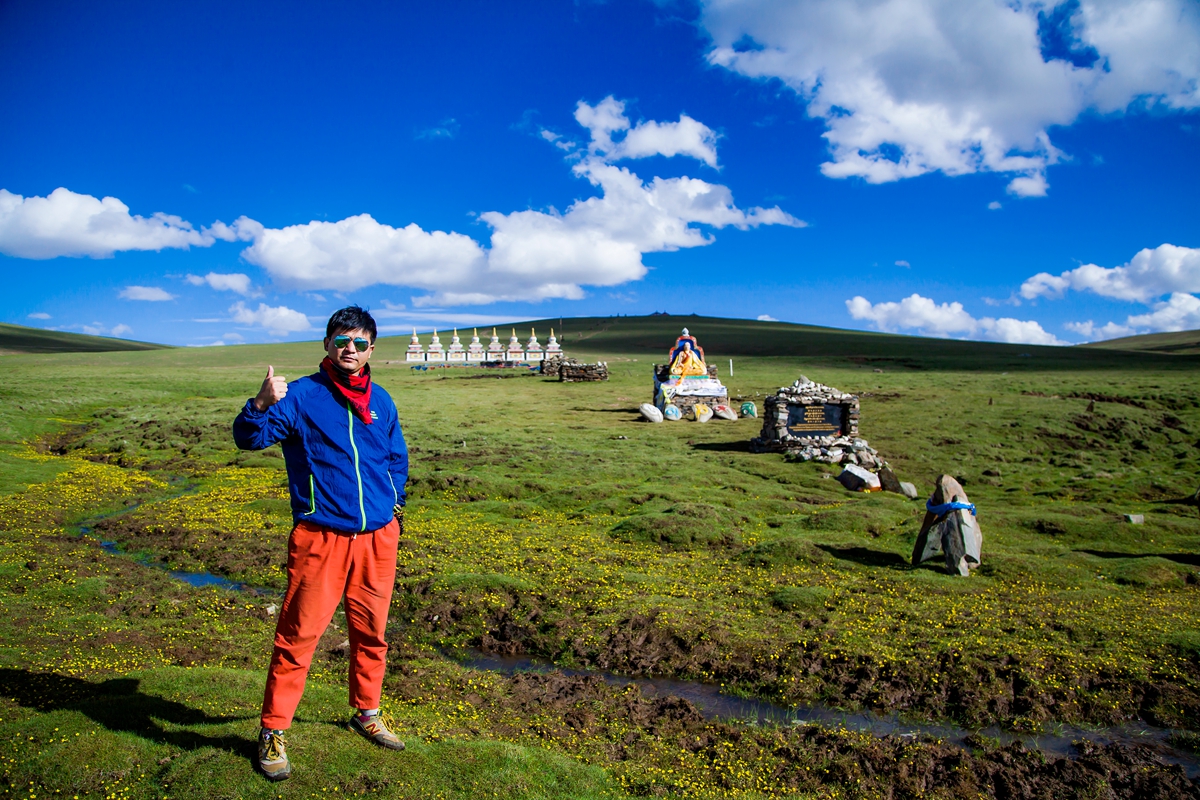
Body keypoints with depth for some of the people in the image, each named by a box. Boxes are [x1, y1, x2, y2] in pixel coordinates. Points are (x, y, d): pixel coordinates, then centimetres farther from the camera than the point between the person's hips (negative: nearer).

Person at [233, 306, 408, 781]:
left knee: (371, 632, 16)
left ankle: (367, 714, 35)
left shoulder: (381, 401, 10)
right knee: (299, 634, 0)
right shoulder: (301, 396, -6)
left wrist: (393, 503, 10)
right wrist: (263, 404, -35)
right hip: (321, 538, -5)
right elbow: (248, 439, -16)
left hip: (378, 537, 5)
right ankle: (272, 733, 17)